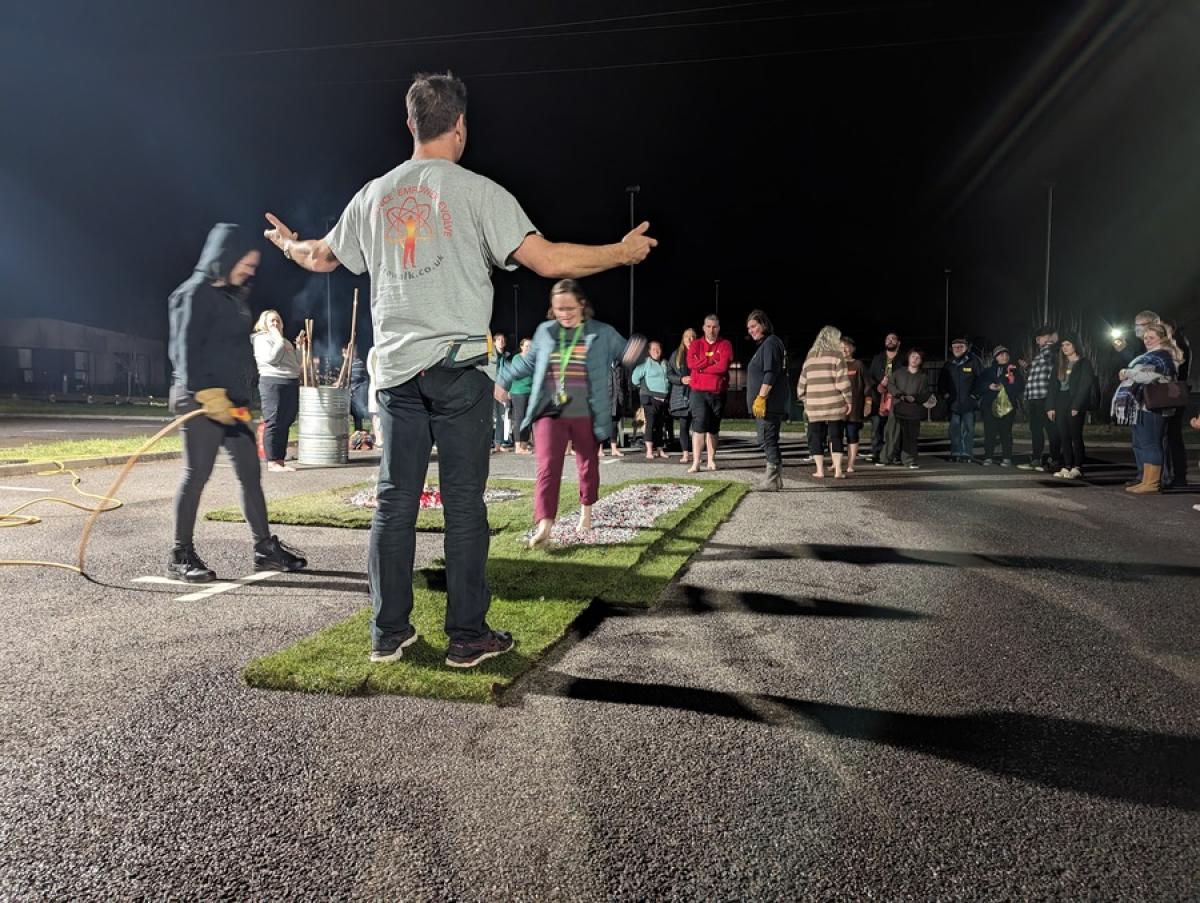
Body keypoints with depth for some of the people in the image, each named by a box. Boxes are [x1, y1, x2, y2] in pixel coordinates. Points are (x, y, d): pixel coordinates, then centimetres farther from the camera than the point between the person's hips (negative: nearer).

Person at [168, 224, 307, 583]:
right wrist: (207, 393, -24)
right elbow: (186, 349, -17)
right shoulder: (196, 292, -8)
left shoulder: (233, 295, 18)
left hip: (231, 400, 9)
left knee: (250, 471, 9)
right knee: (197, 473, -5)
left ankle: (265, 548, 16)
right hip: (202, 400, -9)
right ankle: (181, 556, 4)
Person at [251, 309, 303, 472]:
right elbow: (271, 358, -15)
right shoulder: (261, 339, 1)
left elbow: (296, 363, 25)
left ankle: (280, 459, 13)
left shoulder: (284, 341, 24)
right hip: (273, 382, -8)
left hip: (291, 383, 8)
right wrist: (280, 340, -8)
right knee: (273, 423, -9)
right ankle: (272, 462, -8)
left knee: (285, 423, 8)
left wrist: (299, 346, 16)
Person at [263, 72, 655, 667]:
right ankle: (468, 636, 8)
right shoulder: (477, 192, -4)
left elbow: (322, 259, 25)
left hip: (396, 368, 5)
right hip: (459, 366, -4)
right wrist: (622, 253, 2)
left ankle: (389, 632, 16)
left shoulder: (374, 195, 12)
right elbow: (549, 261, -12)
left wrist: (287, 243, 47)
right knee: (464, 504, 1)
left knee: (395, 503, 9)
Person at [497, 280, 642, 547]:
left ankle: (586, 510, 38)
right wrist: (502, 381, 21)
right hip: (550, 414, 1)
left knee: (588, 466, 14)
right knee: (548, 467, -10)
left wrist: (633, 354, -19)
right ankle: (544, 525, -13)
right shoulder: (544, 332, 6)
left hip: (586, 416, -1)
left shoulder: (603, 333, -2)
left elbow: (625, 354, 6)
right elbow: (528, 362, 20)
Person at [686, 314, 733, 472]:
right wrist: (712, 360, -11)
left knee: (713, 427, 10)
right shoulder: (695, 344, 6)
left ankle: (711, 460, 18)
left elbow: (723, 366, -13)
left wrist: (701, 366, -8)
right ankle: (696, 462, -12)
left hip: (718, 393, 1)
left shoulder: (725, 345, 3)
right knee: (699, 425, -11)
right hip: (698, 392, -1)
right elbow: (691, 363, -11)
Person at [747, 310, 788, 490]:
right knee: (770, 441, 13)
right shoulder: (765, 344, 21)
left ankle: (772, 480, -7)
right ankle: (775, 479, 19)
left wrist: (761, 397, -23)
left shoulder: (770, 343, -11)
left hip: (769, 403, -11)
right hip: (770, 404, 11)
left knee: (767, 440, -9)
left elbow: (770, 374, -21)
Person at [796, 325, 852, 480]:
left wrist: (804, 400, 23)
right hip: (834, 405, -3)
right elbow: (842, 381, -7)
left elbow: (802, 383, 13)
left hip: (814, 405, 3)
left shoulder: (810, 357, 12)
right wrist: (849, 400, 1)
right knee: (836, 436, 4)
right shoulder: (836, 355, -1)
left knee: (816, 438, 8)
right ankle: (838, 470, 2)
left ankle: (820, 471, 6)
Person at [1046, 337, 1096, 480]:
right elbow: (1053, 386, 12)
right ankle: (1067, 467, 6)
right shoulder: (1060, 365, 17)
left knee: (1076, 436, -5)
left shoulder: (1084, 363, 0)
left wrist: (1076, 406, -17)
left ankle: (1077, 468, -3)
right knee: (1064, 436, 4)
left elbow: (1085, 385, -9)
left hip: (1076, 404, -6)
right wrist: (1050, 406, 3)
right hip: (1060, 404, 6)